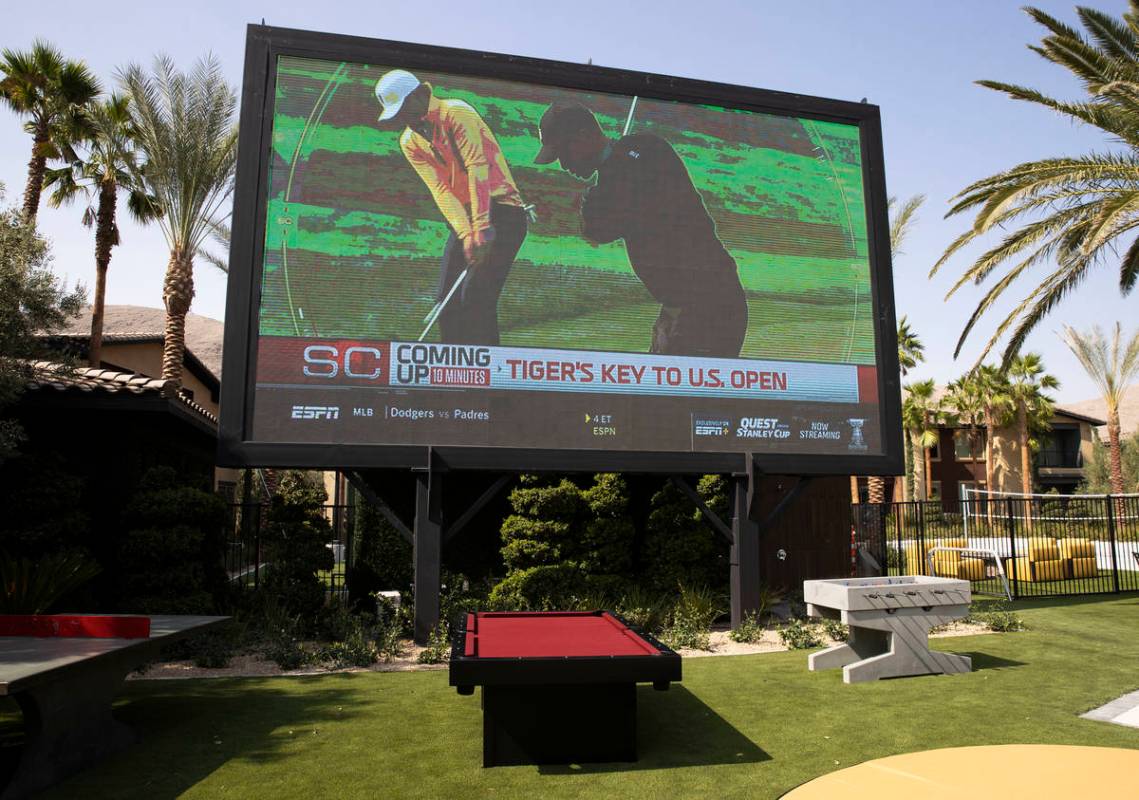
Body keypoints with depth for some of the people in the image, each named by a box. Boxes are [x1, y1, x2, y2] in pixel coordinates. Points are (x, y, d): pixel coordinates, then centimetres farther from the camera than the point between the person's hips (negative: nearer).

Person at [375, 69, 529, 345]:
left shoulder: (456, 112, -10)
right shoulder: (409, 142, 9)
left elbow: (477, 167, -20)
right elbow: (440, 188, -3)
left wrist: (481, 229, -27)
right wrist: (465, 234, -17)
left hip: (501, 211, -7)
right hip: (464, 218, 7)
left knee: (476, 296, -17)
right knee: (447, 300, 4)